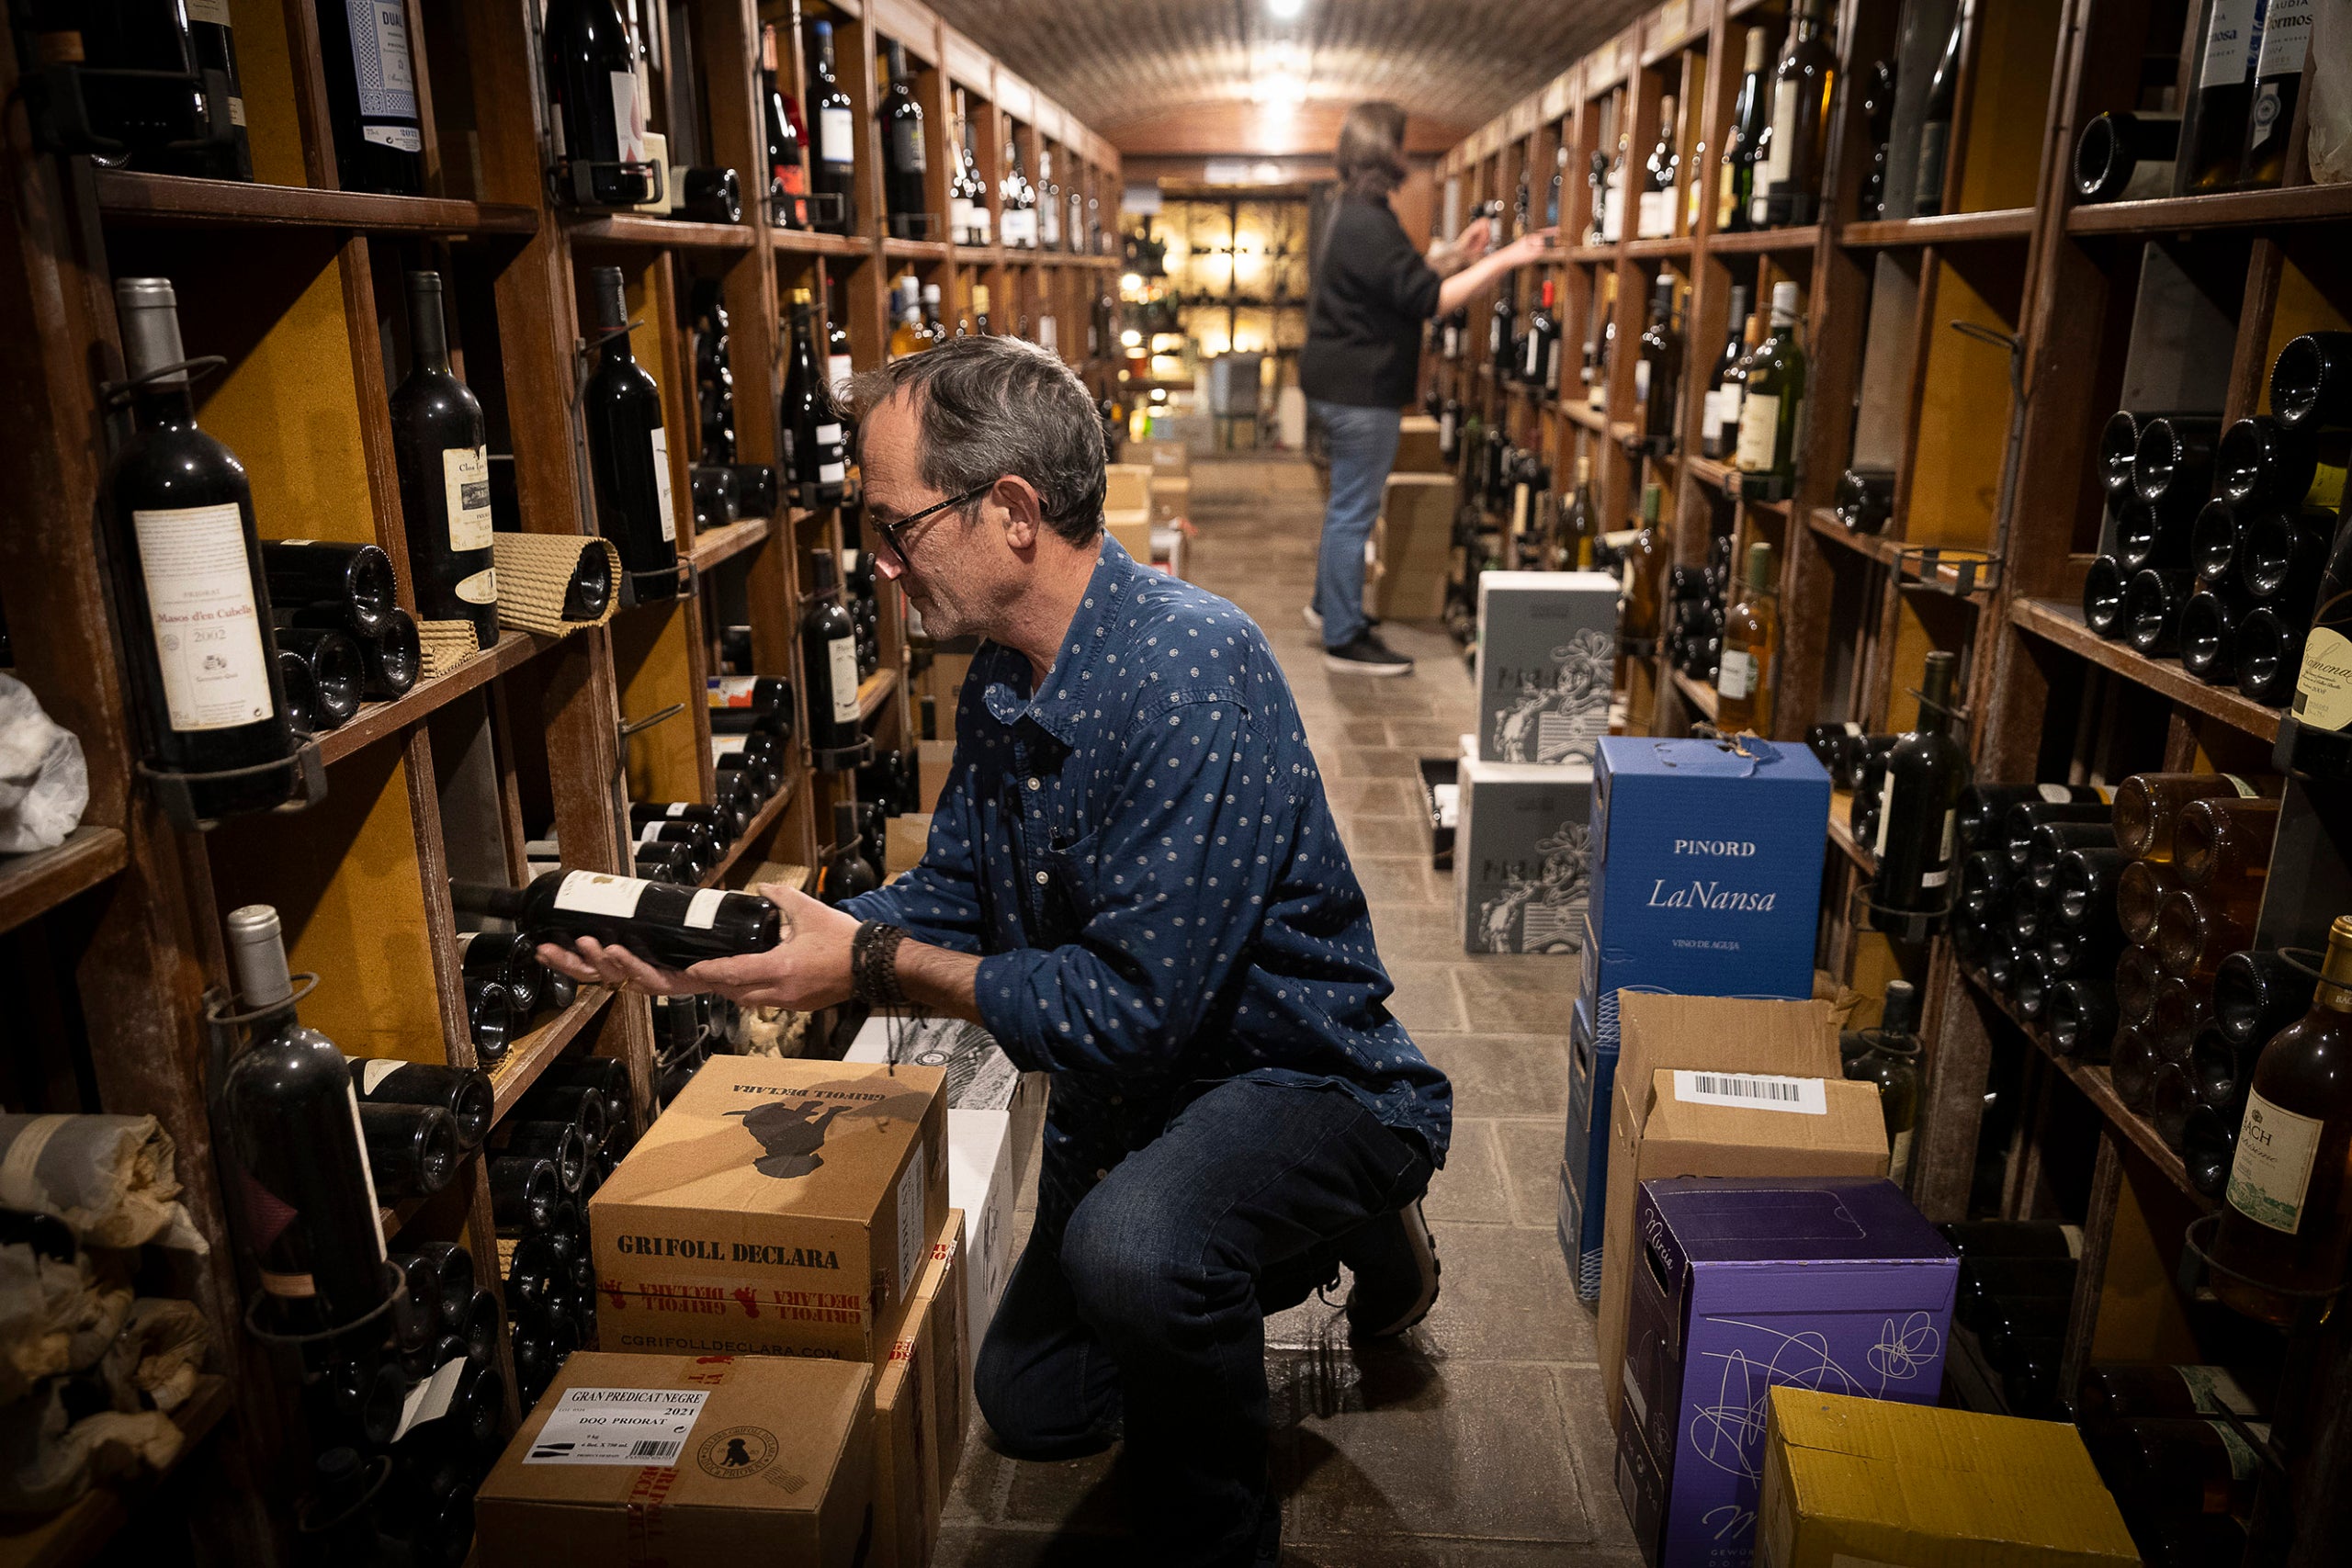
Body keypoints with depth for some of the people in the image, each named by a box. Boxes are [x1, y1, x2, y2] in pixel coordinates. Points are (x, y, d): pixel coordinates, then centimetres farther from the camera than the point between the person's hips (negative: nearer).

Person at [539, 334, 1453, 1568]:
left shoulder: (1188, 668, -32)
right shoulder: (1000, 682, -3)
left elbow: (1132, 1008, -33)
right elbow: (950, 904, 3)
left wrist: (874, 966, -24)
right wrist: (712, 949, -8)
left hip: (1306, 1076, -8)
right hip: (1129, 1094, 9)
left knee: (1127, 1248, -40)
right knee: (1032, 1405, 22)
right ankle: (1322, 1240, 35)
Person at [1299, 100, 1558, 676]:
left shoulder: (1353, 215, 14)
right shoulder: (1369, 224, -20)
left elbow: (1403, 280, 20)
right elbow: (1427, 299, -23)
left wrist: (1458, 254, 11)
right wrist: (1503, 260, -19)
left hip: (1345, 385, 11)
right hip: (1361, 390, -11)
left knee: (1348, 505, 21)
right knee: (1353, 513, -4)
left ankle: (1329, 604, 34)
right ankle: (1344, 640, 3)